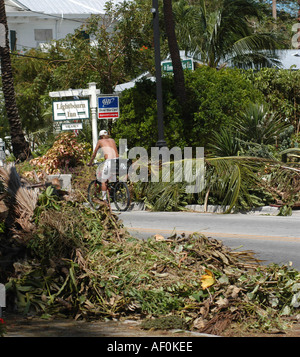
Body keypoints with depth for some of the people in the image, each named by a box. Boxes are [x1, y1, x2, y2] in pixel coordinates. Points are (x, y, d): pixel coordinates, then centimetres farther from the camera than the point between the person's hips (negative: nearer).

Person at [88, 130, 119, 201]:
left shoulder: (100, 141, 16)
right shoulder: (112, 140, 27)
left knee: (103, 180, 5)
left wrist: (90, 163, 36)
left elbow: (94, 154, 23)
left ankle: (104, 198, 2)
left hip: (109, 161, -4)